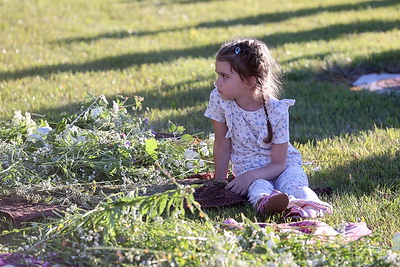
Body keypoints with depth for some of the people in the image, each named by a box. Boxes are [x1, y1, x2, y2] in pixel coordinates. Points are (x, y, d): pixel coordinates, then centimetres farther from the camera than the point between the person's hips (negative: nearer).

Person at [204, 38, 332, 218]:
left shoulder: (277, 111, -19)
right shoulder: (218, 100, -12)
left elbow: (278, 164, -17)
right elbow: (222, 147, -4)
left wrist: (249, 176, -31)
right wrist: (220, 183, -8)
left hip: (282, 166, 0)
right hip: (247, 168, 0)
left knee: (292, 181, -34)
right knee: (258, 187, -34)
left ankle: (310, 204, -60)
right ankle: (264, 202, -65)